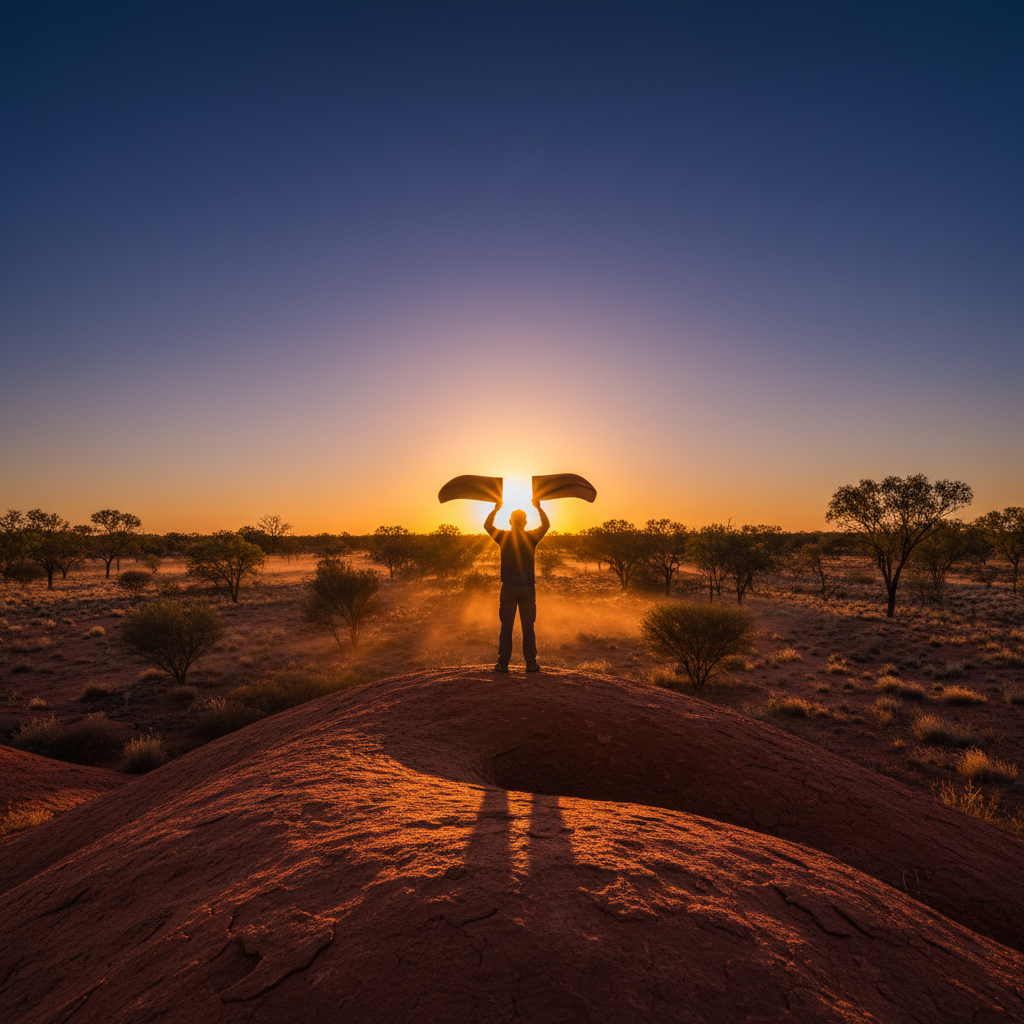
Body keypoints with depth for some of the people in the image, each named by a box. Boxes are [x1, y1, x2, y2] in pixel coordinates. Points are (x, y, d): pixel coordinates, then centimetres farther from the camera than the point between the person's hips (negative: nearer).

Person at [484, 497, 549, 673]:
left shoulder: (503, 537, -3)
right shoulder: (532, 537, -2)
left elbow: (487, 525, 15)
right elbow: (546, 525, 16)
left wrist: (495, 509, 23)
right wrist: (539, 508, 24)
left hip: (508, 588, 0)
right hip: (528, 588, 0)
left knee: (506, 627, 3)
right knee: (528, 627, 5)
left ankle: (503, 663, 3)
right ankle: (531, 663, 6)